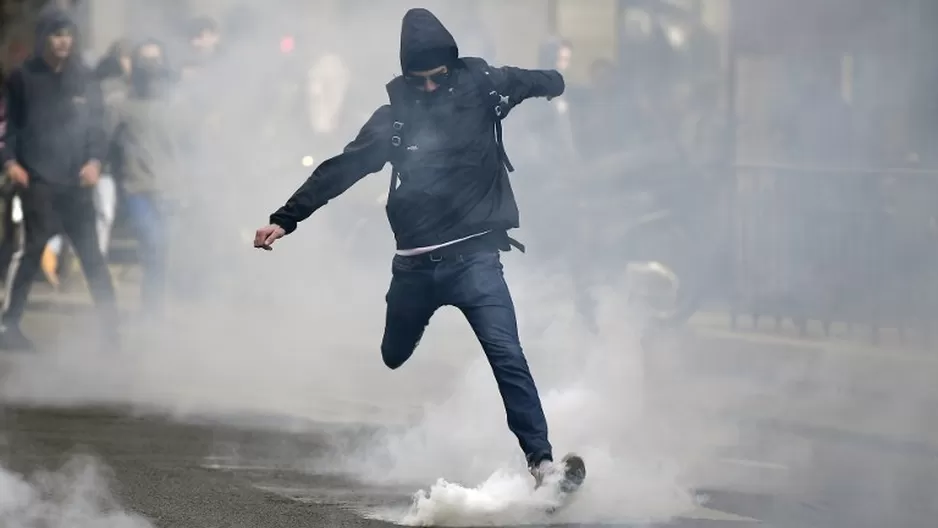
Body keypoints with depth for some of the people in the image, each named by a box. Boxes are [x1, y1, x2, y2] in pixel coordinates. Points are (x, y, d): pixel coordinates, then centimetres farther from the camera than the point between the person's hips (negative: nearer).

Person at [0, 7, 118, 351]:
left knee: (91, 251, 2)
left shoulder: (83, 79, 7)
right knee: (32, 249, -3)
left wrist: (94, 160, -7)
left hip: (75, 181, 2)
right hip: (37, 180, -2)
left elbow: (95, 123, 8)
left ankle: (110, 324, 4)